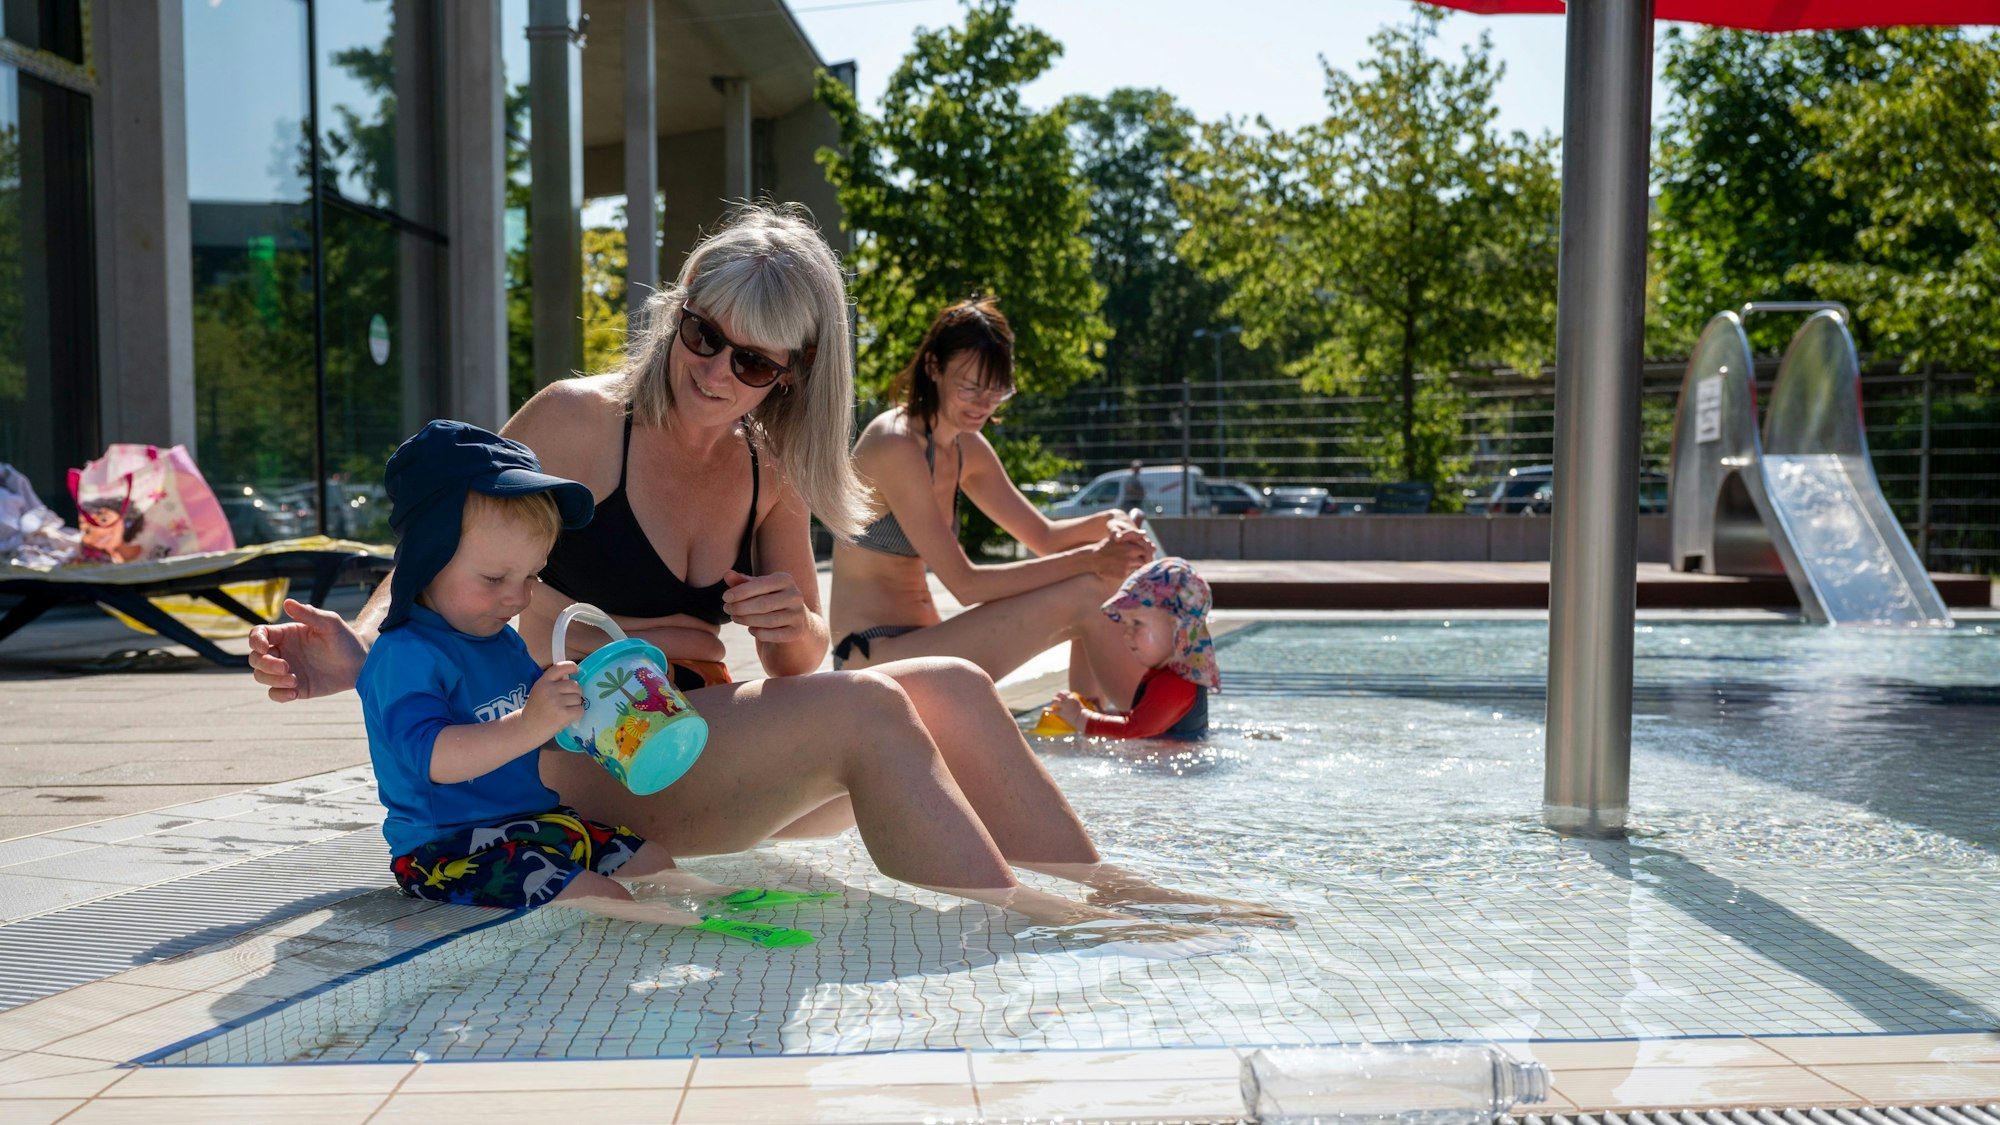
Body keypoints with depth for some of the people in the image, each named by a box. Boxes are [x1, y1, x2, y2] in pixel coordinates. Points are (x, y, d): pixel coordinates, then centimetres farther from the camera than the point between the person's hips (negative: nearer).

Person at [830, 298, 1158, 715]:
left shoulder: (967, 449, 10)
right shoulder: (895, 445, -17)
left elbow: (1043, 535, 14)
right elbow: (964, 582, -20)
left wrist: (1107, 525, -9)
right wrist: (1088, 559, -21)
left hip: (916, 642, 9)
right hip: (878, 661, -9)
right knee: (1085, 595, -17)